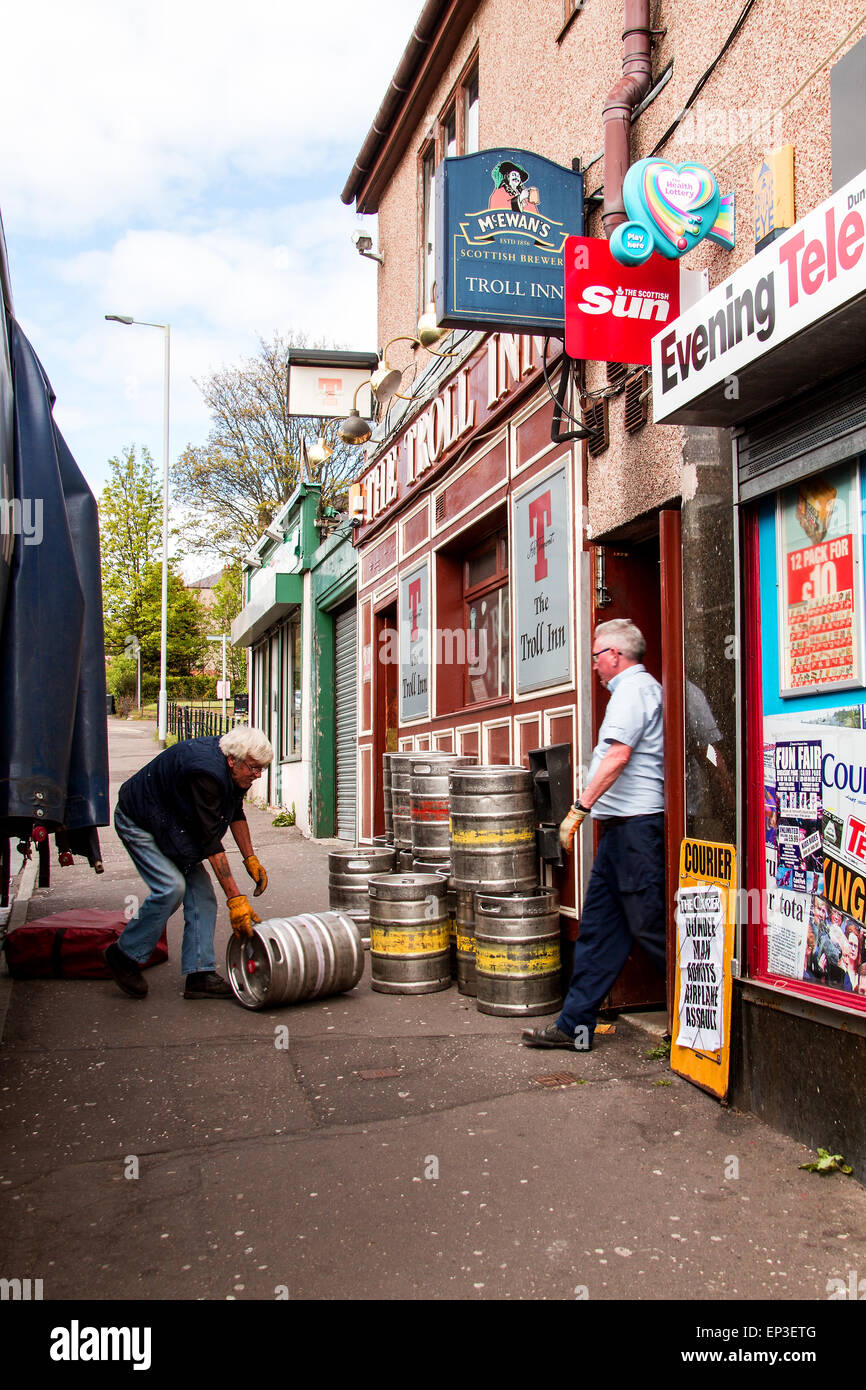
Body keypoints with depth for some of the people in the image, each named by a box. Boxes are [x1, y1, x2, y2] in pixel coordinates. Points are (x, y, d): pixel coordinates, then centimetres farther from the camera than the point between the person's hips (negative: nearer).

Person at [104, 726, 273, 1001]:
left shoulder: (236, 770, -9)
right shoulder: (207, 772, -36)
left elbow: (236, 813, 10)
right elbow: (211, 841, -34)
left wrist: (250, 859, 3)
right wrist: (235, 898, -33)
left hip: (172, 824, 9)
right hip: (137, 822, -9)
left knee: (200, 890, -3)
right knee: (172, 887, -21)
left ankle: (200, 975, -2)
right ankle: (124, 955, -1)